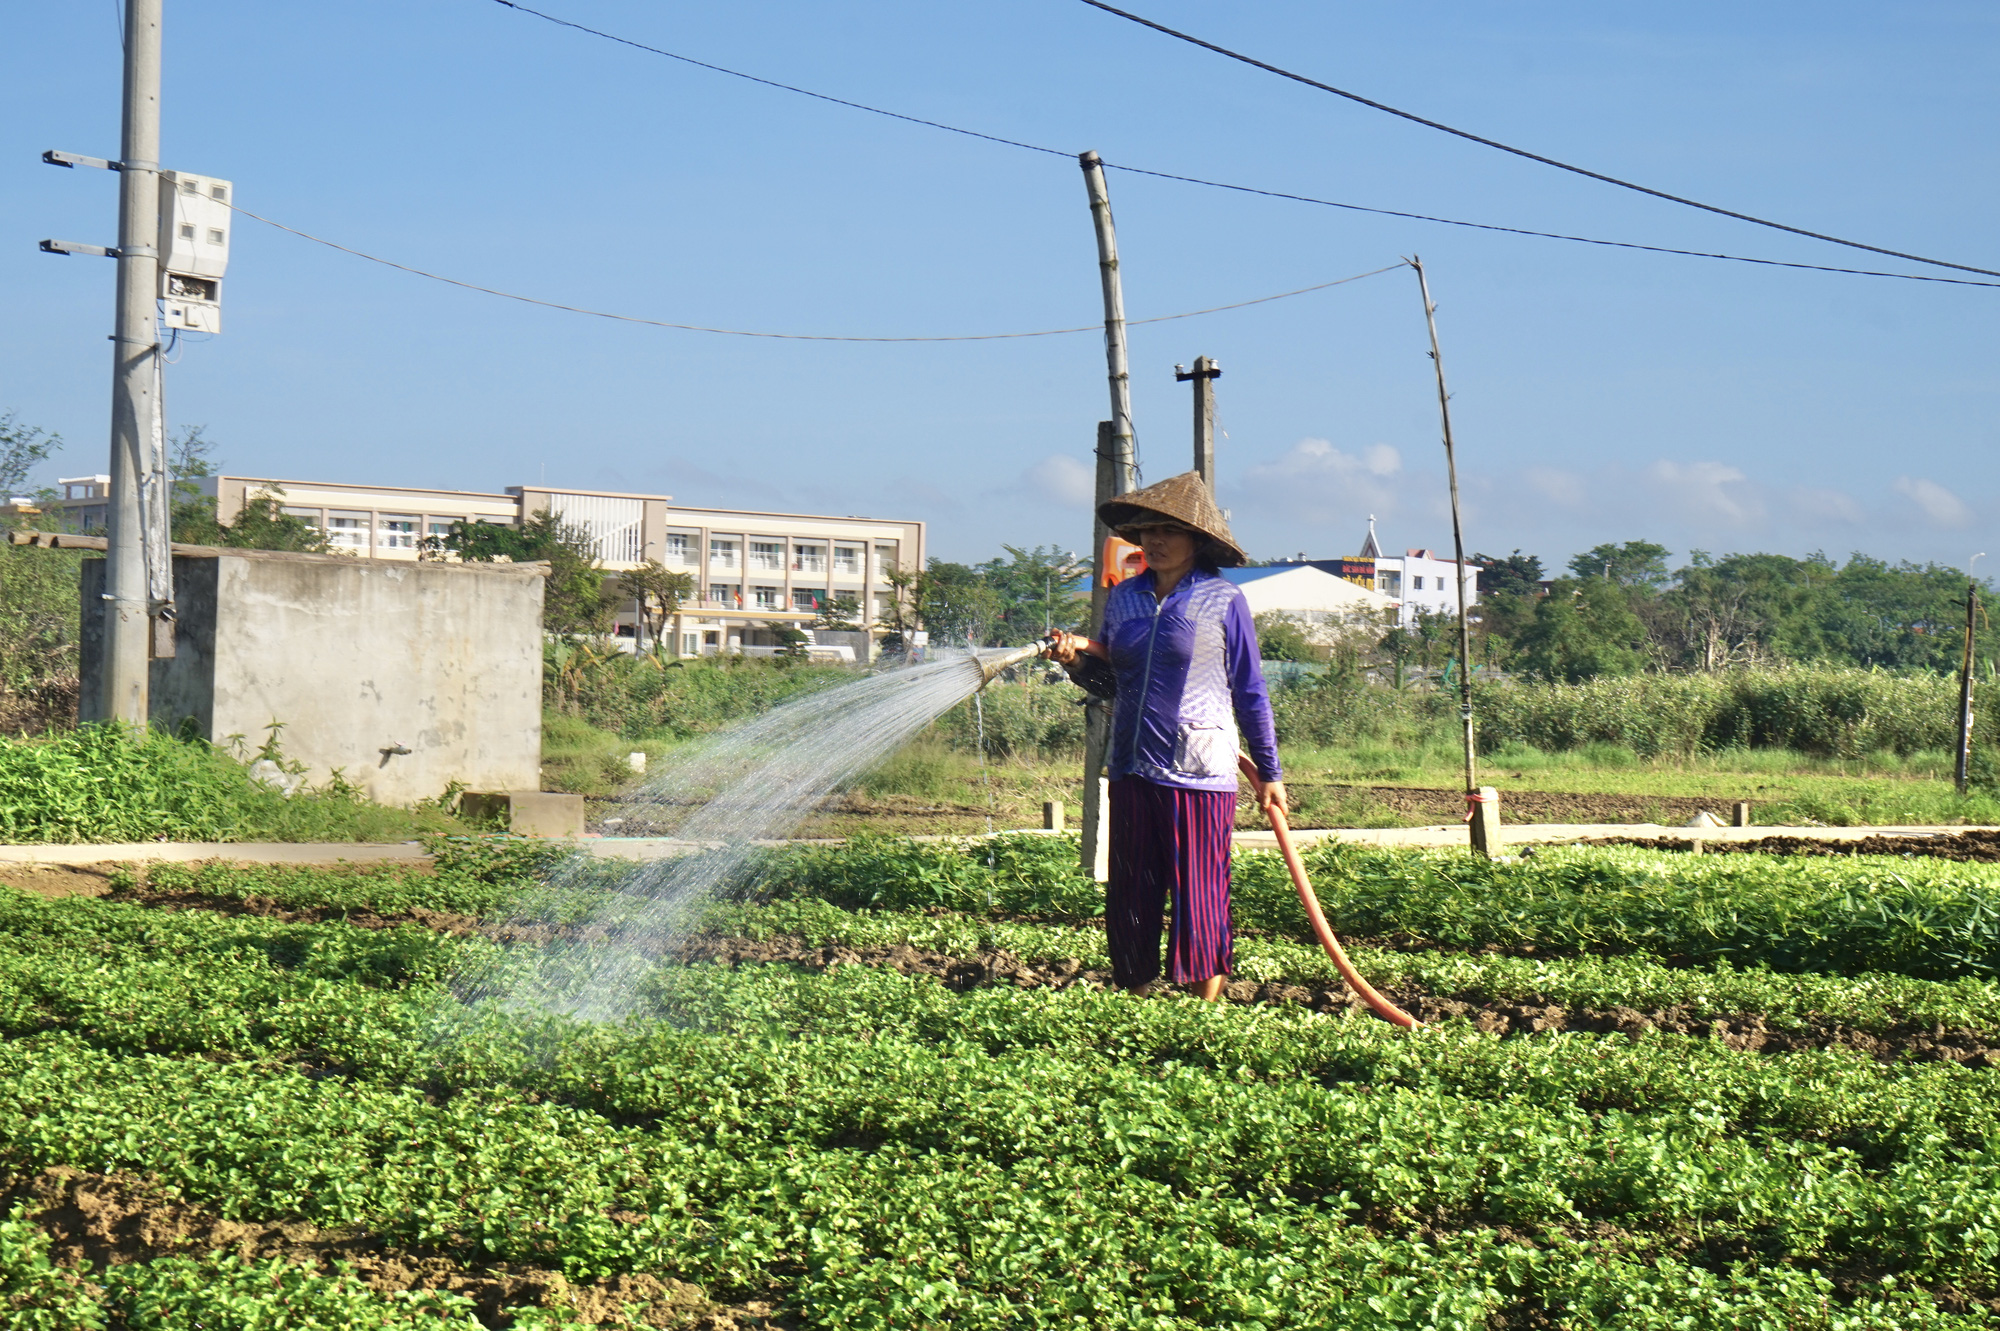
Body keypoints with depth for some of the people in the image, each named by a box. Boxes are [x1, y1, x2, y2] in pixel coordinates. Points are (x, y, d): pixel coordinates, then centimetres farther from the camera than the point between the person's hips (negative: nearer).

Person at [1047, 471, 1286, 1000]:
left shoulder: (1223, 600, -3)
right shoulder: (1124, 597, 10)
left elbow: (1249, 692, 1)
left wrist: (1269, 773, 3)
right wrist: (1078, 655, 0)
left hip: (1199, 773, -5)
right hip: (1133, 768, 5)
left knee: (1199, 900, -3)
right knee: (1129, 897, 7)